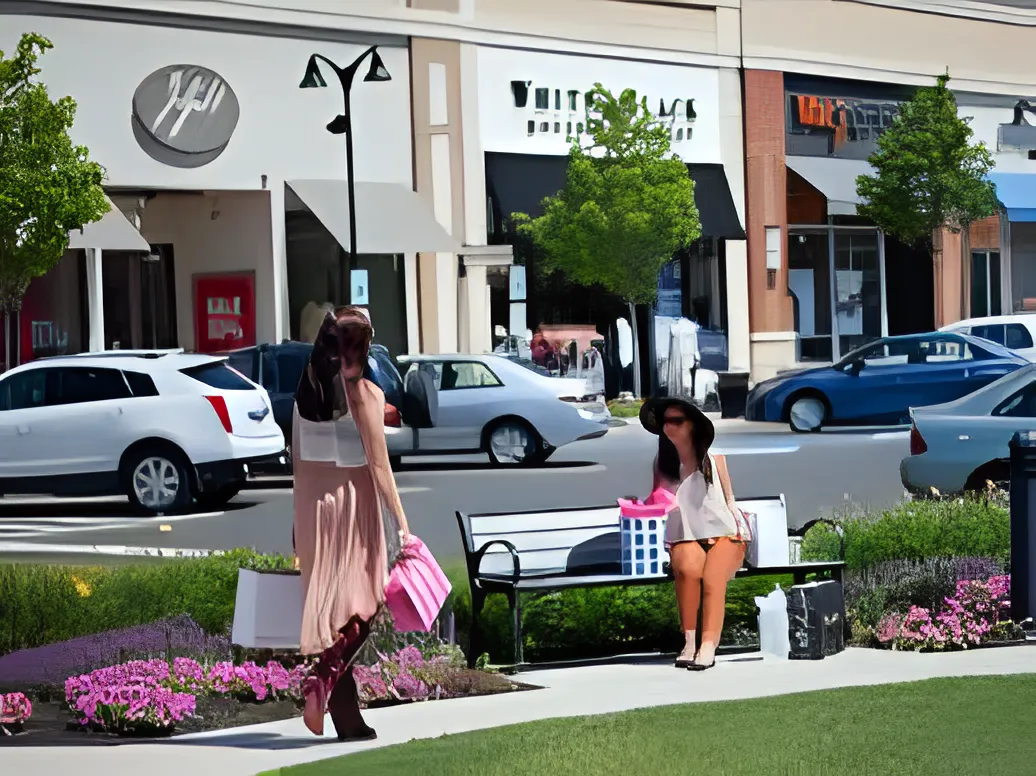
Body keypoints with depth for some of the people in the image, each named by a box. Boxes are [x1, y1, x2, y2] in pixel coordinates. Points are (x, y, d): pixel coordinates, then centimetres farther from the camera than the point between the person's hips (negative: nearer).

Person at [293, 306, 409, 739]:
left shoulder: (305, 391, 5)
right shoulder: (365, 394, -12)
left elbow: (296, 457, 10)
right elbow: (378, 464, -13)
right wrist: (400, 520, -10)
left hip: (312, 501, 5)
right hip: (353, 501, -5)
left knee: (329, 604, 9)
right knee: (360, 605, 7)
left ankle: (348, 722, 11)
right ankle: (324, 678, -18)